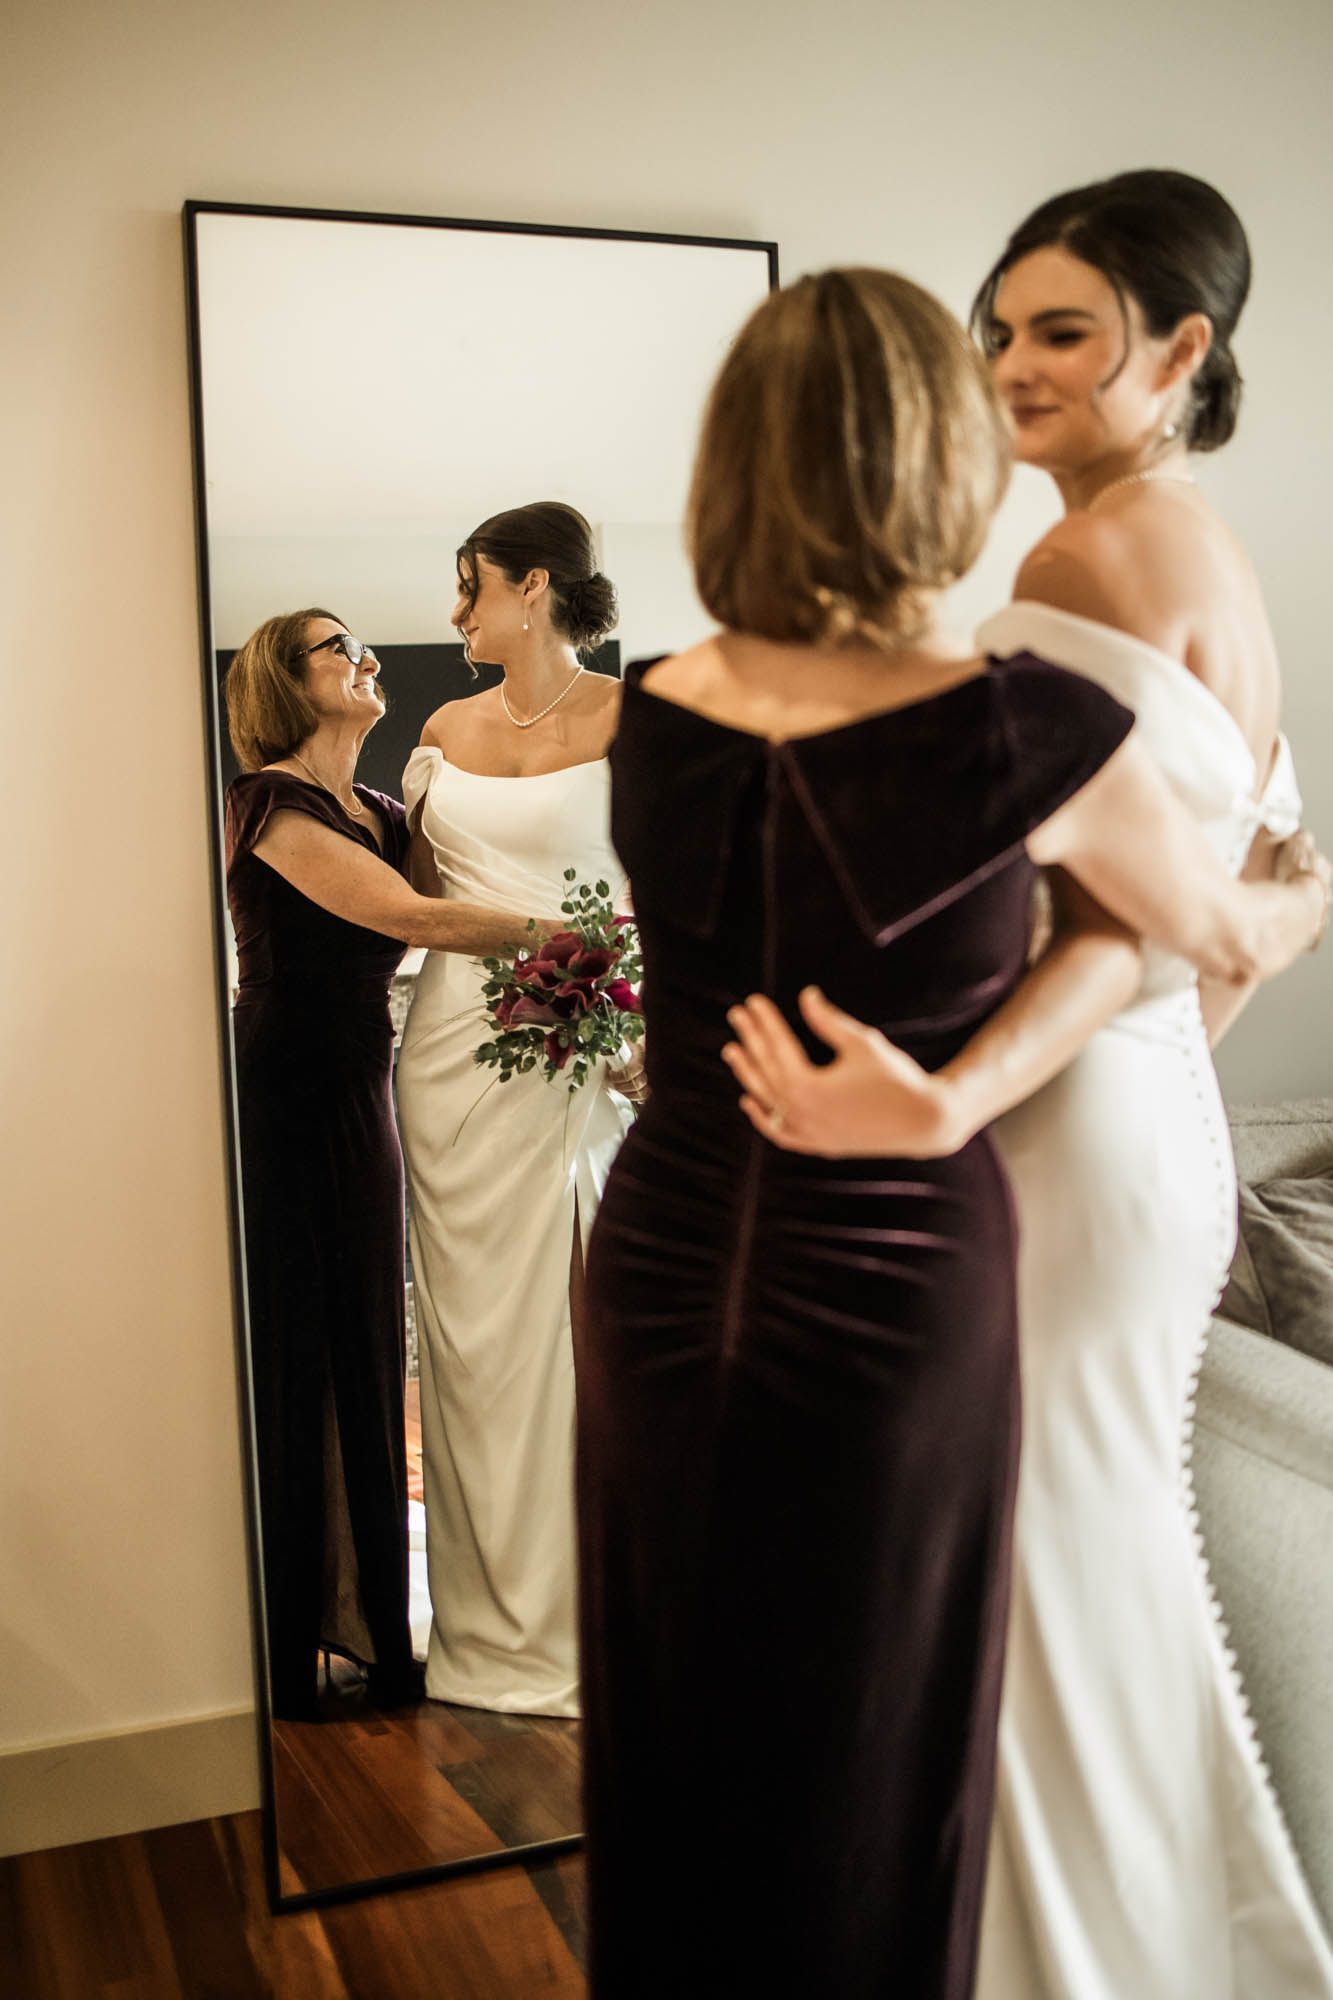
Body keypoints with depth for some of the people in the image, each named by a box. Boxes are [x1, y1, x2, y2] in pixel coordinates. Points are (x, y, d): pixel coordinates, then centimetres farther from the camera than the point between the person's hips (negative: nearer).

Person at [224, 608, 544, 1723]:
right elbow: (412, 918, -20)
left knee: (365, 1353, 11)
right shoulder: (270, 803, -10)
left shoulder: (383, 816, 16)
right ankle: (284, 1651, 12)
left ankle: (363, 1623, 24)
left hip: (360, 1103, 7)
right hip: (283, 1107, -7)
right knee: (295, 1358, -1)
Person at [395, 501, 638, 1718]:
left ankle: (580, 1614, 14)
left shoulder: (627, 719, -3)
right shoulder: (447, 729, 13)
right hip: (453, 1041, 5)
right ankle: (494, 1616, 21)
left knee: (570, 1315, -1)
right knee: (472, 1320, 8)